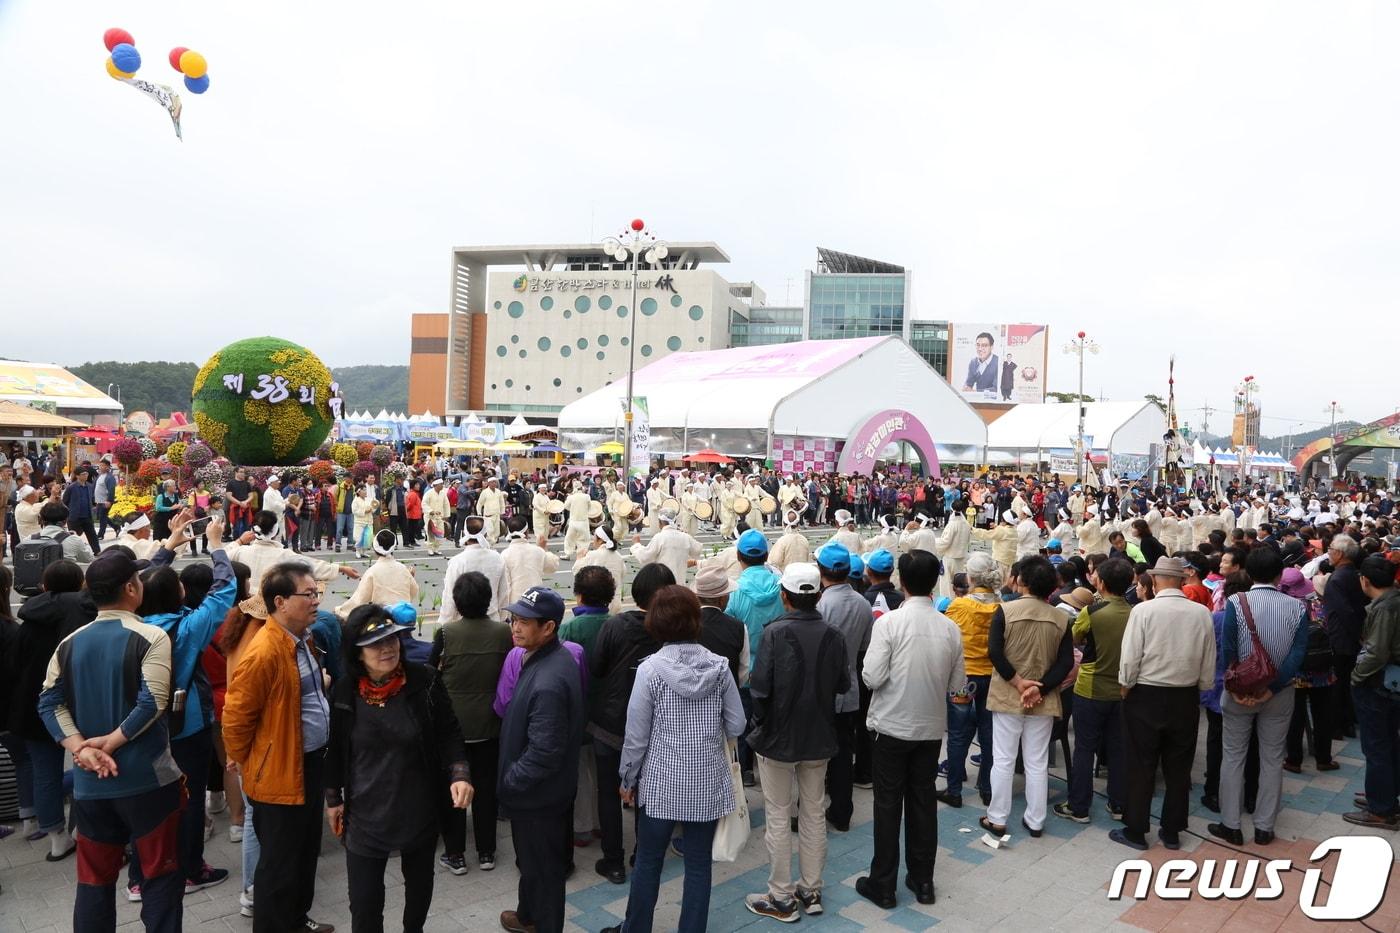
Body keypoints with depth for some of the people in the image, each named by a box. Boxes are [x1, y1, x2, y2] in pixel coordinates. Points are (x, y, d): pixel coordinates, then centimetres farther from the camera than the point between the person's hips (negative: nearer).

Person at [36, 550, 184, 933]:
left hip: (90, 782, 5)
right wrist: (111, 742, -11)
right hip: (147, 778, -5)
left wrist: (80, 748, -9)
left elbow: (49, 703, -2)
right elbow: (152, 703, -23)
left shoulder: (70, 643, 5)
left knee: (94, 878, 17)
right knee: (161, 874, 7)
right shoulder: (150, 638, -13)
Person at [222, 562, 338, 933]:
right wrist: (250, 766, -6)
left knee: (306, 851, 23)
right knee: (280, 864, 8)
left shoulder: (303, 639, 5)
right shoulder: (263, 653, -25)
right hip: (279, 775, -9)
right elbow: (235, 719, -19)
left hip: (311, 763, 9)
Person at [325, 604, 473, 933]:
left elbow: (449, 734, -7)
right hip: (365, 813, 0)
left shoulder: (424, 682, -16)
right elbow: (336, 749, 4)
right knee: (363, 902, 1)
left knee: (419, 881, 23)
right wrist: (333, 798, 9)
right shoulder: (344, 692, -11)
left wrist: (459, 774, -21)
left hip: (419, 808, 1)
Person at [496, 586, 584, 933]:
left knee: (542, 868, 12)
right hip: (542, 791, 10)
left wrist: (508, 782, -16)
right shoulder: (551, 657, -2)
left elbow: (543, 754, -32)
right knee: (533, 861, 29)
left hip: (537, 797, -10)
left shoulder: (548, 683, -34)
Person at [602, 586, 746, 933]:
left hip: (661, 782, -2)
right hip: (708, 781, 2)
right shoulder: (719, 666, -6)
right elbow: (736, 726, 1)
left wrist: (628, 780, 5)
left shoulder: (650, 669, -14)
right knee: (698, 864, 13)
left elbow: (636, 735, -9)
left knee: (648, 862, 15)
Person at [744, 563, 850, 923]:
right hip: (819, 737, 4)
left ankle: (782, 897, 17)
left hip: (778, 737, -4)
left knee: (778, 818, 8)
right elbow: (843, 684, 0)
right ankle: (811, 891, 28)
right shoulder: (833, 636, -7)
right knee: (813, 813, 17)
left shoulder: (775, 632, -19)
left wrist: (760, 722, -3)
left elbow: (760, 686, -20)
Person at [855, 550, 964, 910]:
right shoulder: (950, 628, -5)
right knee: (923, 802, 15)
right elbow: (957, 685, 1)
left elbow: (872, 677, -18)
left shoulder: (889, 622, -17)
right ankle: (922, 880, 27)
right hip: (931, 728, 4)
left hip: (891, 726, -3)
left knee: (888, 804, 7)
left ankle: (883, 884, 17)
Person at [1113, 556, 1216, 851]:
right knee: (1178, 768, 15)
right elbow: (1209, 665, 1)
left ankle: (1135, 831, 17)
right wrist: (1200, 690, 17)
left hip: (1146, 697, -3)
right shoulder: (1202, 613, -6)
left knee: (1141, 767, 8)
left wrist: (1124, 688, 2)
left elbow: (1130, 659, -14)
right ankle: (1172, 832, 26)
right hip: (1186, 698, 3)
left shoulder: (1143, 610, -15)